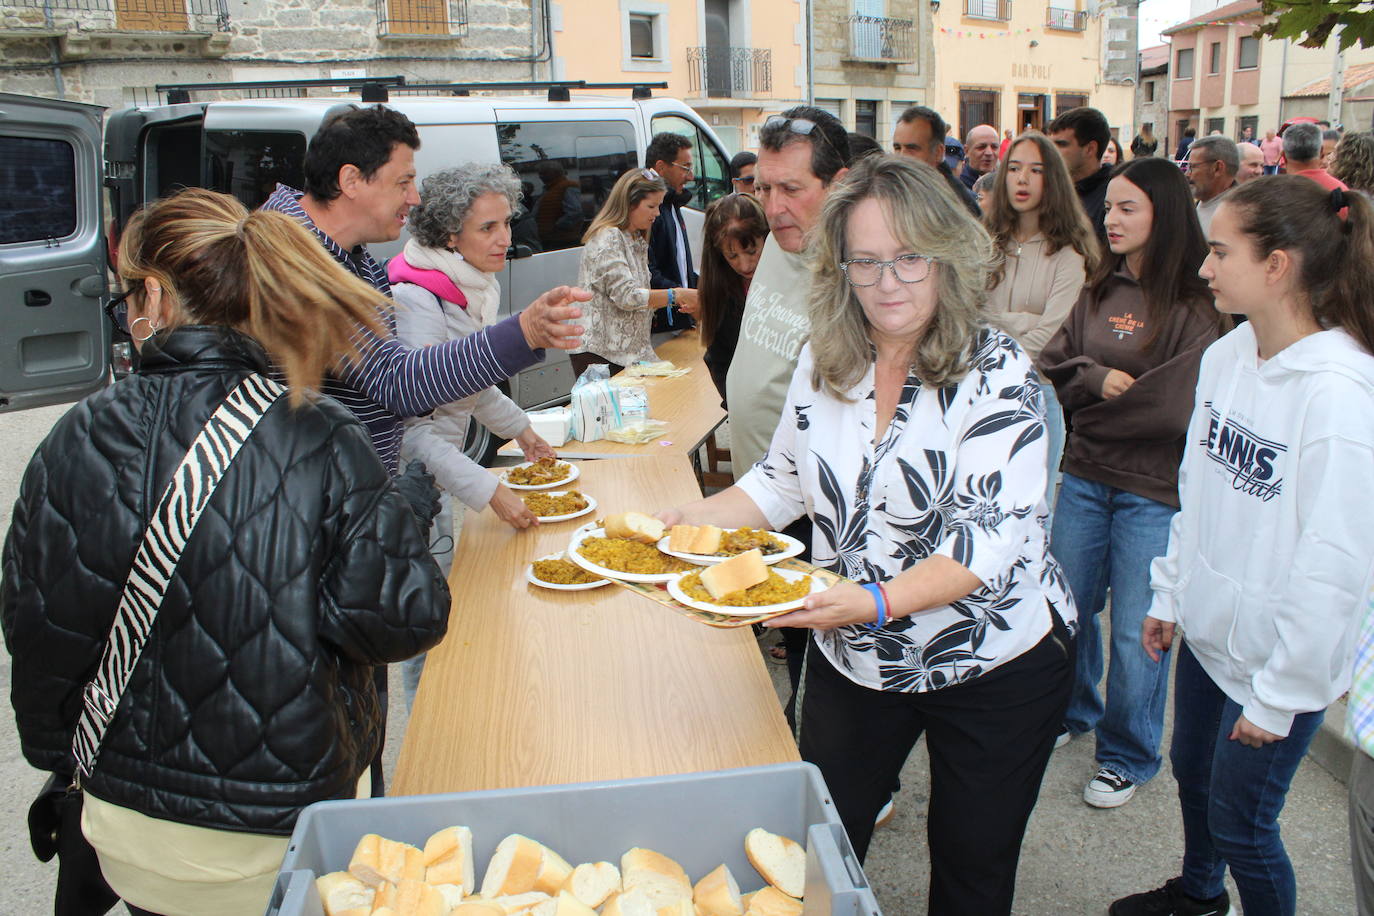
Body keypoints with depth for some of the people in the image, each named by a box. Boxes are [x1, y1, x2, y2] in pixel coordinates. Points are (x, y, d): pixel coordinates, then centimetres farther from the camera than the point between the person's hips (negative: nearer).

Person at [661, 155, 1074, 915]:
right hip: (854, 660, 4)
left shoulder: (994, 371, -18)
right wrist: (696, 518, -8)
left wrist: (879, 602, -37)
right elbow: (784, 477, 8)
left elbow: (994, 537, -24)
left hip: (994, 662, -4)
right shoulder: (826, 360, -3)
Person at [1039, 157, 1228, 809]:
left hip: (1155, 490, -5)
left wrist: (1093, 416, -7)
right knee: (1067, 608, 16)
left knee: (1136, 632, 4)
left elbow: (1179, 403, -19)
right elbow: (1053, 367, 5)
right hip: (1084, 478, 5)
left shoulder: (1196, 305, -11)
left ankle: (1128, 757, 26)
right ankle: (1074, 712, 42)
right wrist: (1097, 378, -15)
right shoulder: (1100, 291, 8)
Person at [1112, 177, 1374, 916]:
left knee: (1240, 823, 9)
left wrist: (1280, 695, -15)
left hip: (1278, 659, -7)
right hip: (1209, 628, 7)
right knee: (1192, 771, 26)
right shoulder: (1226, 355, -2)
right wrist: (1170, 594, 12)